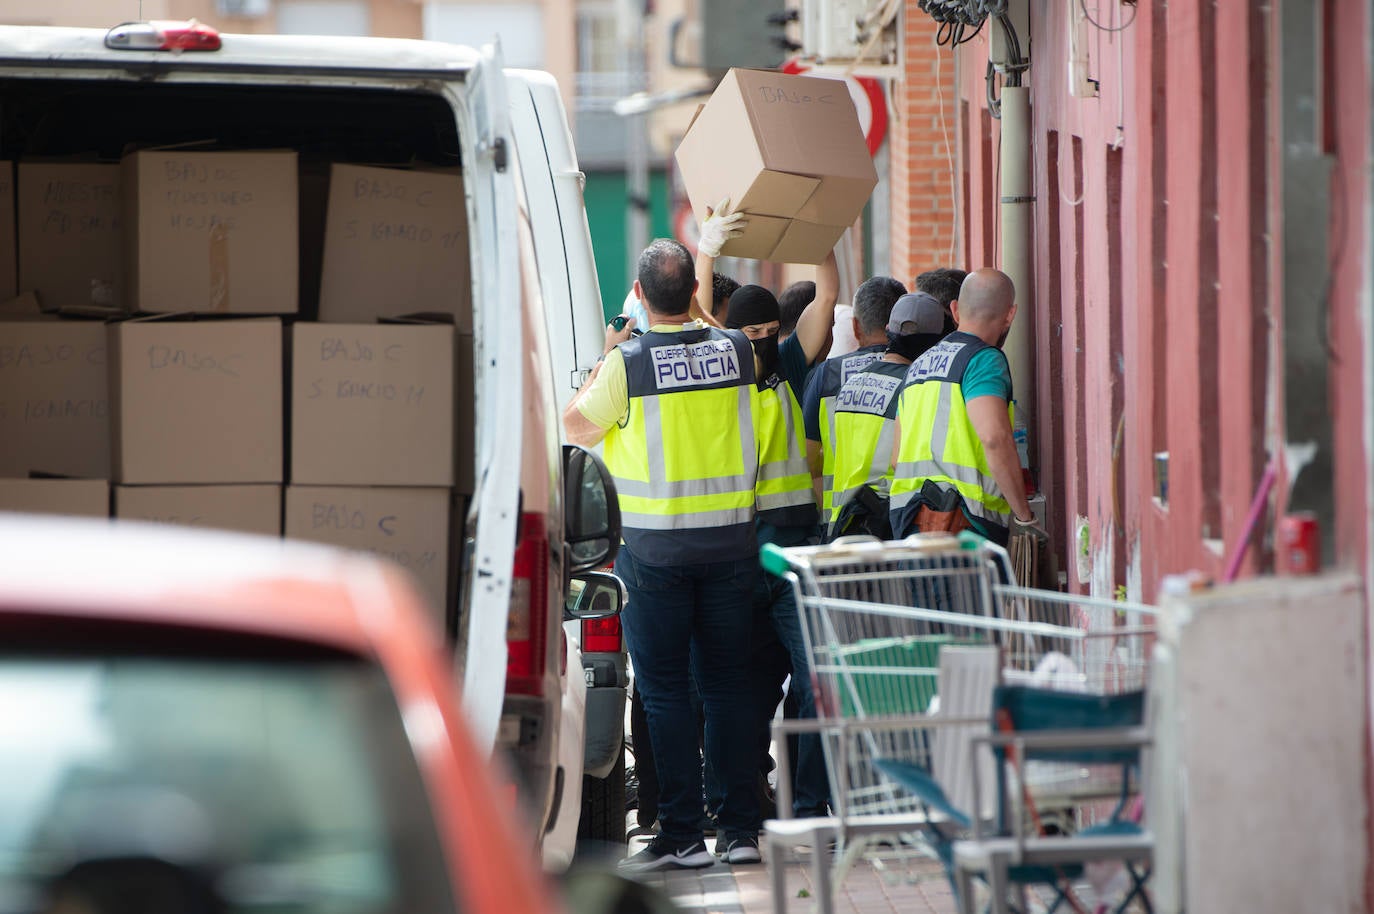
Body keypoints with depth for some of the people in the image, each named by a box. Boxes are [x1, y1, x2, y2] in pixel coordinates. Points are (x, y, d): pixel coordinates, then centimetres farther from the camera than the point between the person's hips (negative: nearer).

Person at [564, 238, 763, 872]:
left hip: (655, 550, -3)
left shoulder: (629, 363, -12)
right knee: (726, 686, 10)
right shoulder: (736, 351, -1)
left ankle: (682, 835, 0)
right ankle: (742, 830, 9)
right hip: (730, 545, 4)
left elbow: (576, 426, 3)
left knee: (665, 692, 2)